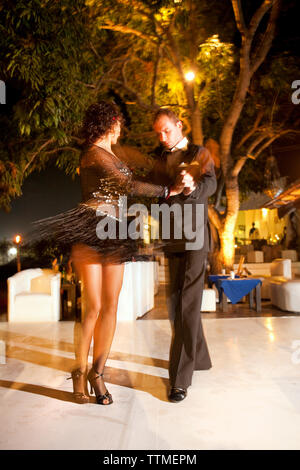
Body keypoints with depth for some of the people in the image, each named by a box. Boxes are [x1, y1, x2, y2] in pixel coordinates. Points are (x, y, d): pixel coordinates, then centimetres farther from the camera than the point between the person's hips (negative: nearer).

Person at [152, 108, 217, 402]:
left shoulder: (200, 153, 2)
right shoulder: (161, 161, 18)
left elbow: (211, 184, -16)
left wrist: (192, 187, -36)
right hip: (172, 239, 6)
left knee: (188, 303, -11)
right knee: (176, 302, 12)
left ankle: (180, 378, -7)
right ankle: (199, 358, 31)